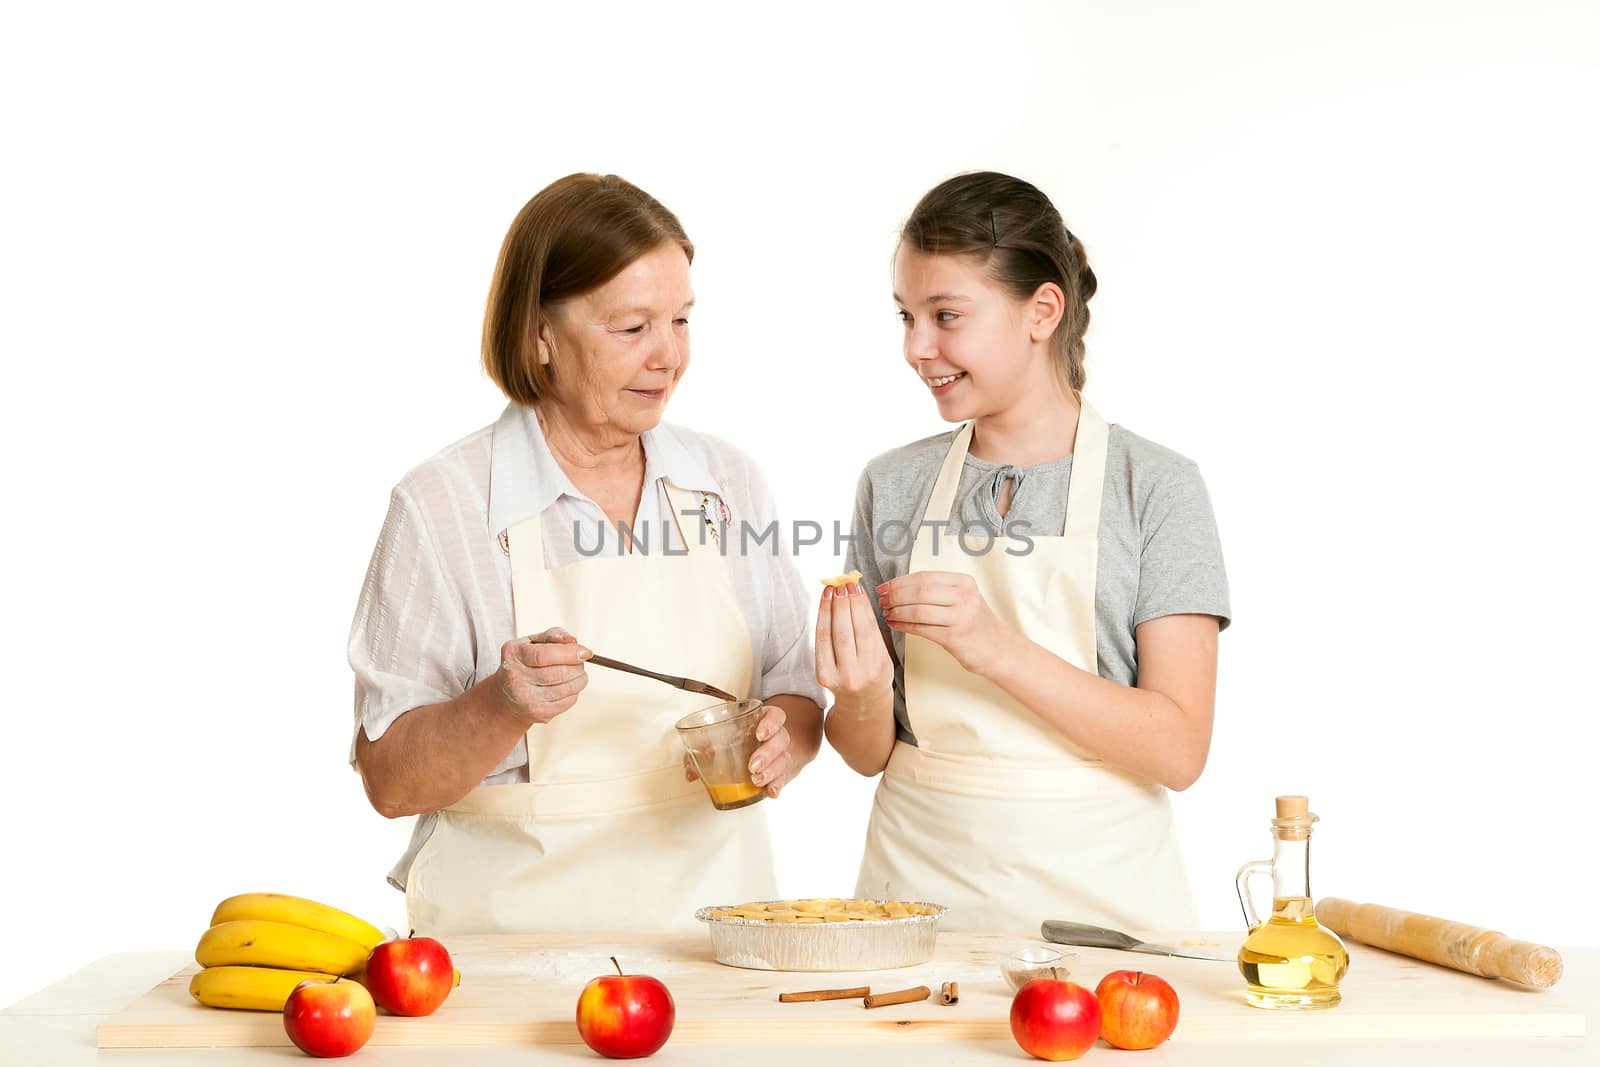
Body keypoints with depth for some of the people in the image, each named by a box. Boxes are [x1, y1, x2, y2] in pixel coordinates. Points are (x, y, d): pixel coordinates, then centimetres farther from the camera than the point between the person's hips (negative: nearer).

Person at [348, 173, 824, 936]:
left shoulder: (727, 483, 9)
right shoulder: (442, 503, -4)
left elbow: (797, 695, 14)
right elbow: (390, 781, -3)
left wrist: (781, 744, -7)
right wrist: (502, 706, -20)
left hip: (713, 910, 3)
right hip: (517, 925, -3)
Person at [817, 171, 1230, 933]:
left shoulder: (1155, 486, -3)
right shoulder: (892, 486, 6)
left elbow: (1178, 750, -9)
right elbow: (869, 755, 10)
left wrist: (995, 650, -18)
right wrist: (863, 698, -12)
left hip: (1099, 893, -2)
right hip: (920, 884, 2)